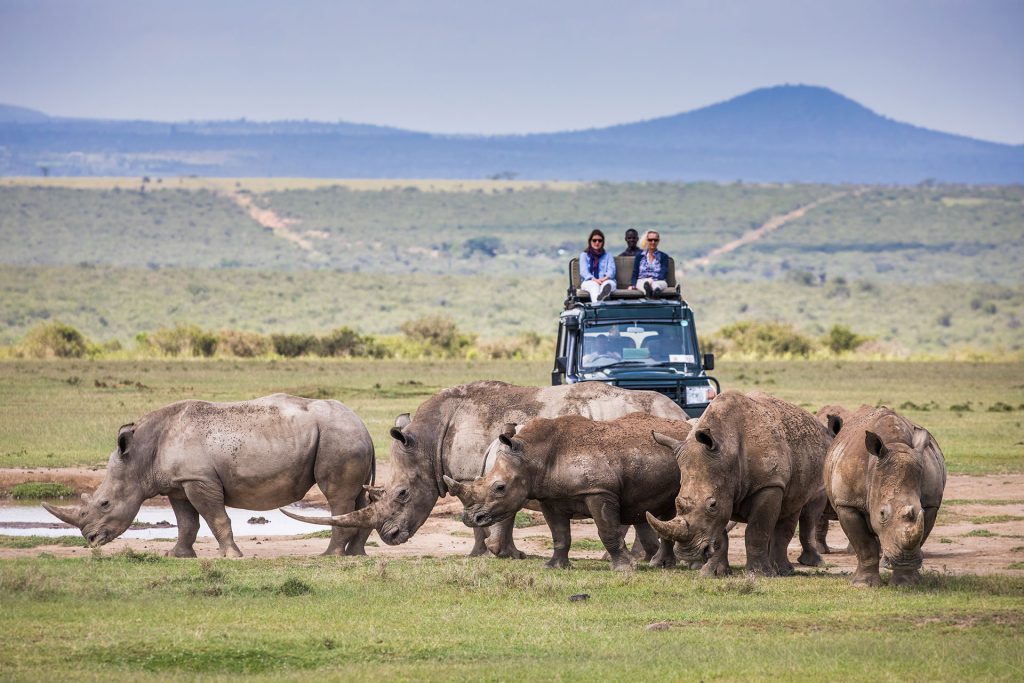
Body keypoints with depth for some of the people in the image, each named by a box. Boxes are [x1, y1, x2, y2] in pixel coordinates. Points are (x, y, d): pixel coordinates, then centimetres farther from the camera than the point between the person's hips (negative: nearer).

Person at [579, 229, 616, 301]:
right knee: (594, 285, -39)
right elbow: (584, 271, 3)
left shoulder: (608, 256, 26)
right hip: (589, 282, -1)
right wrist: (594, 279, -19)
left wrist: (605, 278, -18)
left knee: (608, 284, -38)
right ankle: (597, 303, -76)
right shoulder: (584, 255, 22)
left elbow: (611, 270, 7)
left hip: (606, 281, 1)